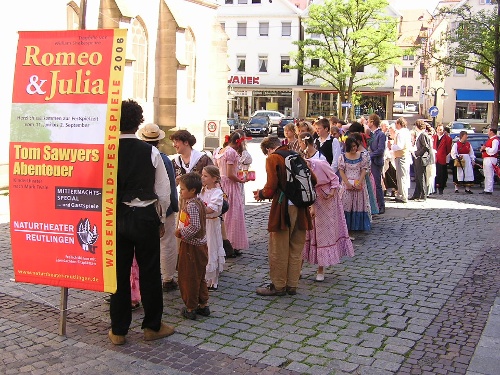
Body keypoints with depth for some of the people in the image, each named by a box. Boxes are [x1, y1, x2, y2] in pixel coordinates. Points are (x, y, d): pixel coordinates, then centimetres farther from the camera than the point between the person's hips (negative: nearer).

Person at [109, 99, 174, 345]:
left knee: (119, 272, 11)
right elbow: (164, 192, -5)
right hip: (145, 217, -1)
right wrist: (161, 219, 9)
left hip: (115, 218, 2)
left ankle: (118, 330, 21)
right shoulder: (150, 152, -8)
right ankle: (152, 326, 22)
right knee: (149, 271, 10)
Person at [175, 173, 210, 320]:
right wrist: (181, 230, 6)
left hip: (191, 246, -10)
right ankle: (203, 305, 27)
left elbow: (195, 227, -28)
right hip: (200, 245, 10)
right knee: (199, 277, 18)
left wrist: (181, 233, -14)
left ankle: (190, 308, 13)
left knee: (188, 277, 3)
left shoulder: (191, 205, -21)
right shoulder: (199, 202, 8)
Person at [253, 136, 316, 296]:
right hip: (301, 209, 6)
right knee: (296, 249, 13)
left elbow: (271, 187, -15)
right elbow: (313, 180, 14)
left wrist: (261, 194, 4)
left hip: (282, 208, -6)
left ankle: (278, 286, 13)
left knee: (278, 250, 5)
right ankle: (292, 285, 20)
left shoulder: (272, 159, -6)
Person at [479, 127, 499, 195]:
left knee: (489, 175, -12)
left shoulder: (495, 140, -12)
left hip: (490, 159, -11)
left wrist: (485, 148, -14)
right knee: (486, 176, 14)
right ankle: (486, 189, 20)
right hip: (486, 159, 11)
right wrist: (483, 148, 8)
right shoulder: (489, 139, 21)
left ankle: (489, 190, -13)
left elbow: (494, 150, -22)